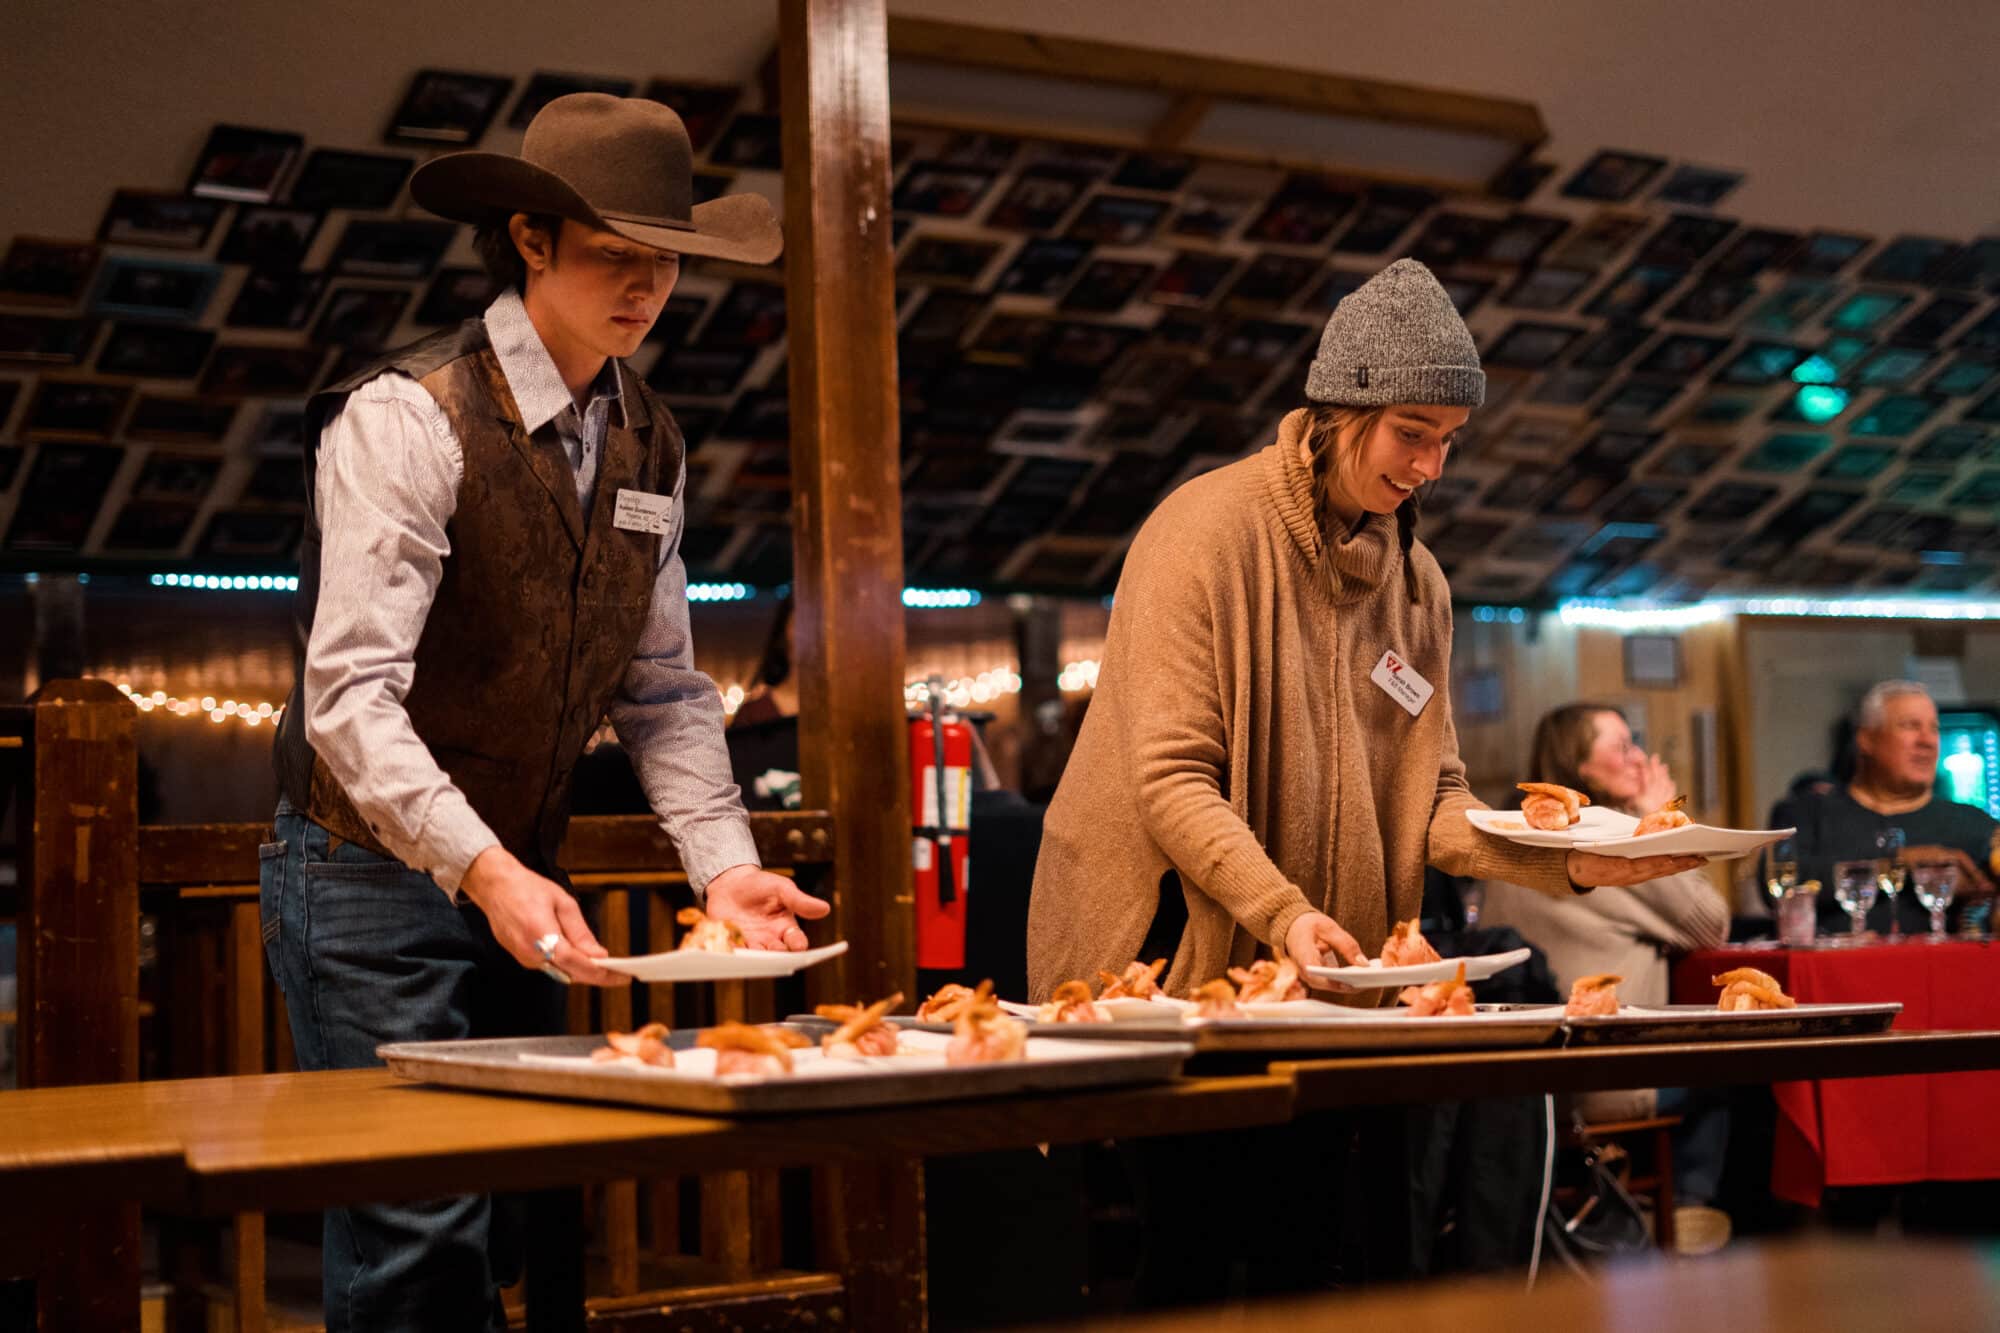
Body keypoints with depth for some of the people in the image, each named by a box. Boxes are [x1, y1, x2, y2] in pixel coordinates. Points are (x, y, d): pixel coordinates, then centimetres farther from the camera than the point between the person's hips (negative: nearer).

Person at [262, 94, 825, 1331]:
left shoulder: (649, 442, 6)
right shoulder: (407, 418, -16)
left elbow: (663, 689, 8)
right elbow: (351, 694, -25)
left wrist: (724, 862, -6)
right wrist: (484, 871, -36)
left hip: (518, 879, 7)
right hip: (374, 873, -7)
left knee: (528, 1223, 11)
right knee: (421, 1228, -9)